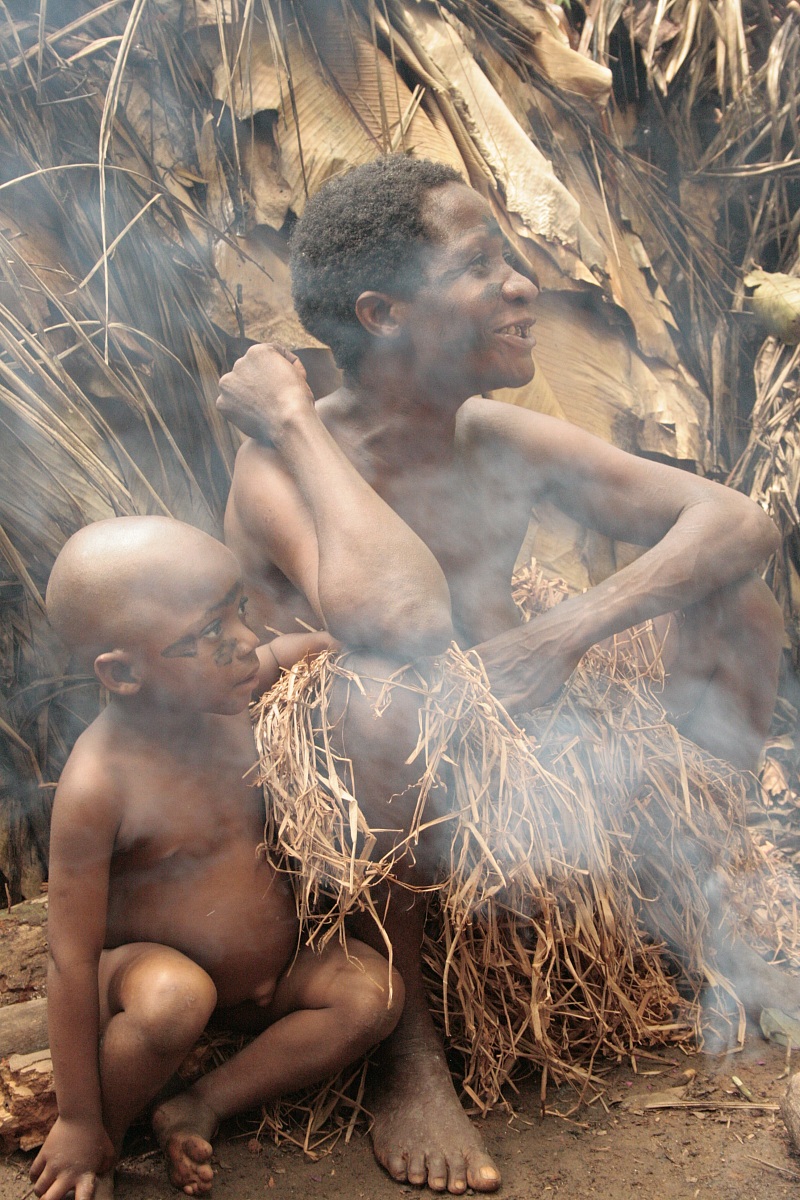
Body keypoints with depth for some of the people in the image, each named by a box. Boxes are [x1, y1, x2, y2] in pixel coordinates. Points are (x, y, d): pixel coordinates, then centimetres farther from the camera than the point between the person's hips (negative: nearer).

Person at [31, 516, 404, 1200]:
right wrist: (79, 1121, -19)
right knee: (175, 995, -38)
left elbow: (291, 652, 15)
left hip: (265, 974, 6)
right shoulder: (99, 783, -29)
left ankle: (200, 1108, -8)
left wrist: (295, 653, -7)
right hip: (141, 965, -6)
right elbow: (72, 958, -24)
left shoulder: (223, 698, -11)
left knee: (377, 990, -16)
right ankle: (106, 1142, -10)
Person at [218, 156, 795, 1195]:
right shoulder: (282, 470, -19)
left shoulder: (505, 443, 0)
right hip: (371, 804, -6)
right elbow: (403, 619, -41)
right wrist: (293, 421, -28)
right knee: (383, 688, -39)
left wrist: (574, 628, -23)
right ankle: (409, 1051, -21)